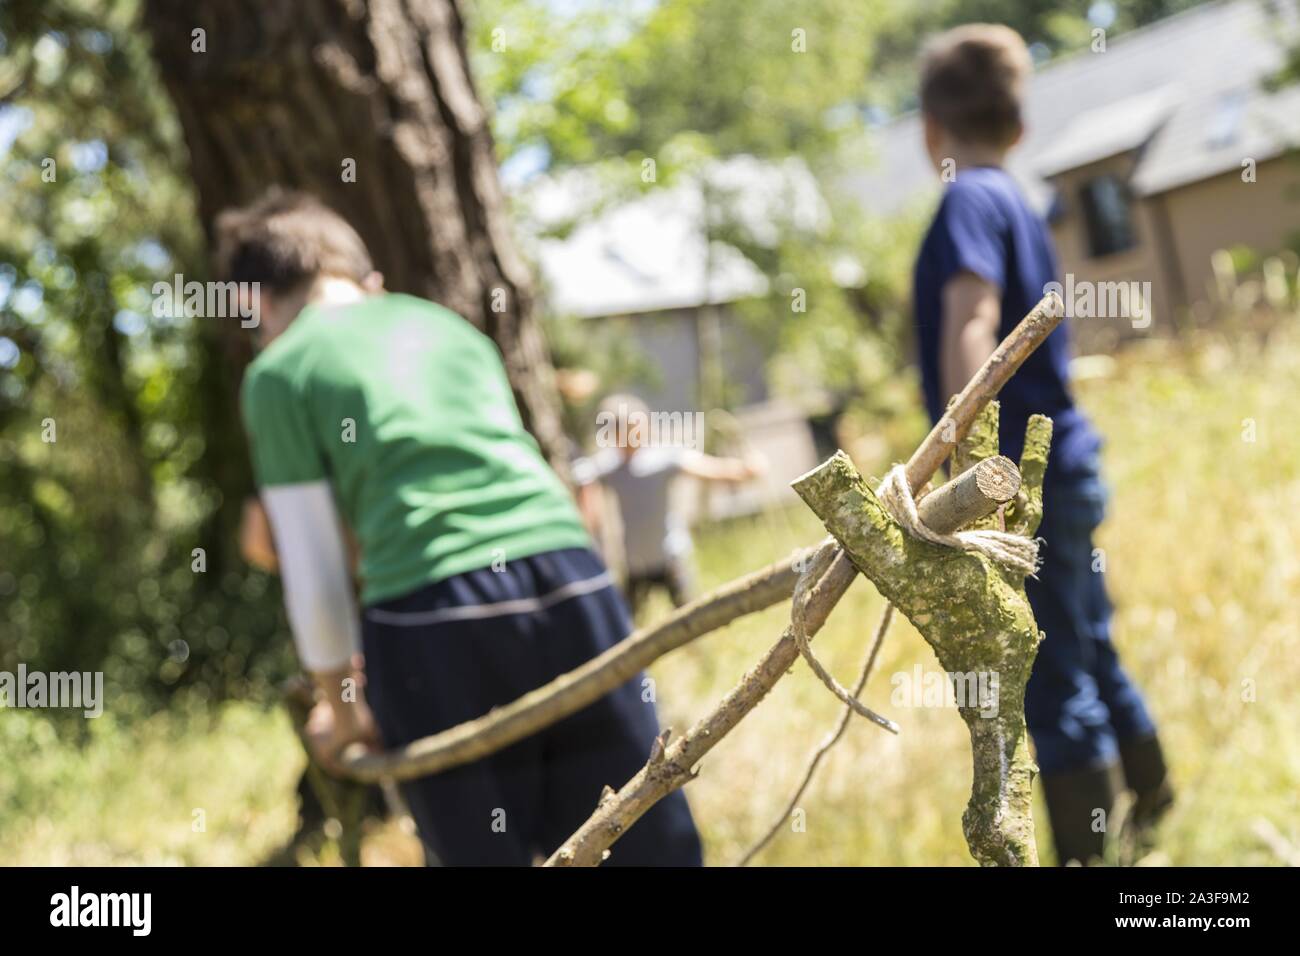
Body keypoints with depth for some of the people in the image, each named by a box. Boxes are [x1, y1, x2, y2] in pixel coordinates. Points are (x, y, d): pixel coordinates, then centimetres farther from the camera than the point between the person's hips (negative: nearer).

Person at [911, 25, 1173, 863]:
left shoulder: (969, 200, -12)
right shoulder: (1019, 206, 15)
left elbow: (970, 330, -25)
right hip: (1062, 466, 9)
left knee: (1055, 691, -4)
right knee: (1094, 666, 21)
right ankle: (1159, 824, 34)